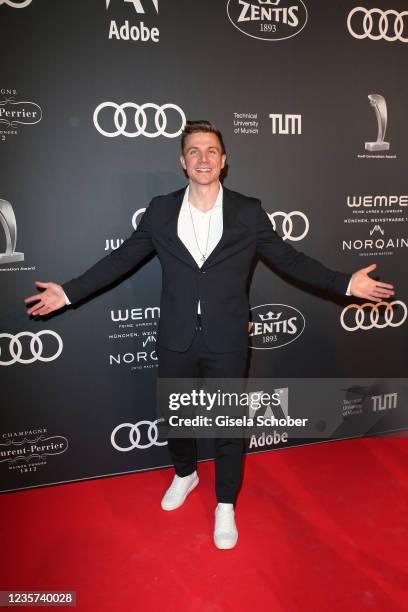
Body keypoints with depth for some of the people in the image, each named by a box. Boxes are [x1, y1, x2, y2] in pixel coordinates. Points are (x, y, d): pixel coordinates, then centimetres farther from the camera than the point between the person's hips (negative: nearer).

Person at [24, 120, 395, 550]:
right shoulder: (160, 210, 0)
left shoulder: (248, 212, -3)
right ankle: (185, 474, 50)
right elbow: (122, 258, 4)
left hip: (227, 341, -1)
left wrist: (346, 284, -5)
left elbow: (287, 258, 2)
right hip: (176, 340, 2)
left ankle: (225, 505, 35)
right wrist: (69, 292, 3)